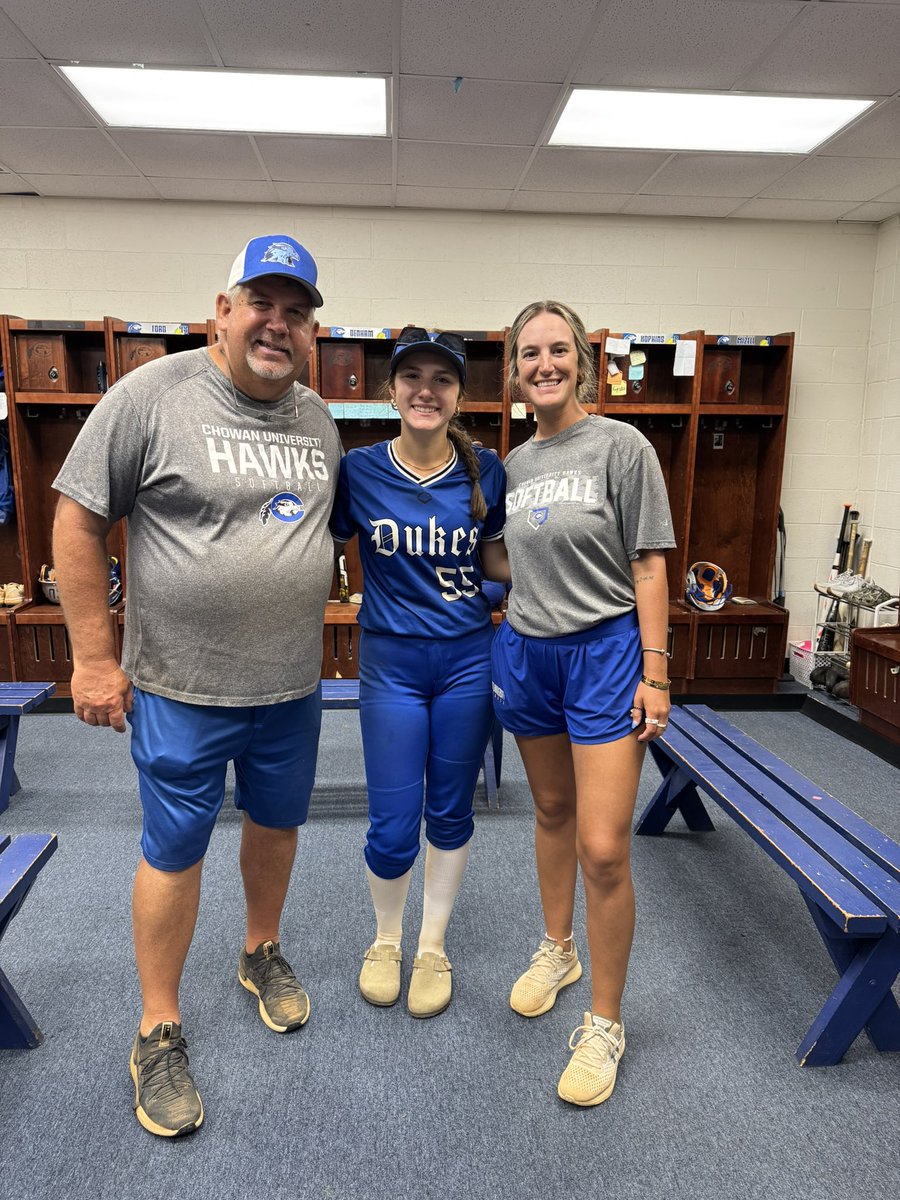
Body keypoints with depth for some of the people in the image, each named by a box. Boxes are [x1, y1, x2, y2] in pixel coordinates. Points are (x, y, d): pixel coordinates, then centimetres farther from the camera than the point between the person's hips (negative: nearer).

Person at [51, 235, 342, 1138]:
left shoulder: (320, 421, 6)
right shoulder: (153, 395, -11)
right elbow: (77, 520, -10)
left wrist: (309, 635, 12)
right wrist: (93, 657, -11)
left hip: (291, 687, 5)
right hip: (182, 689, -5)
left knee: (277, 823, 20)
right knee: (175, 848, 8)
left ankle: (262, 953, 46)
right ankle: (158, 1030, 30)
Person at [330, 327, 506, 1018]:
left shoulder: (485, 470, -2)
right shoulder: (358, 470, -6)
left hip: (468, 659, 2)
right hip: (391, 662, -1)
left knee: (450, 811, 13)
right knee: (393, 828, 2)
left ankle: (433, 946, 38)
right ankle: (387, 939, 35)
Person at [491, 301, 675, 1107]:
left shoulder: (622, 446, -7)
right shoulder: (513, 464, 9)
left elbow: (648, 565, -9)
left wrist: (654, 673, -12)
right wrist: (497, 651, 13)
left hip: (603, 652, -5)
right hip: (526, 653, 6)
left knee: (603, 850, -6)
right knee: (552, 812, 19)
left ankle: (605, 1023, 15)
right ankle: (556, 951, 41)